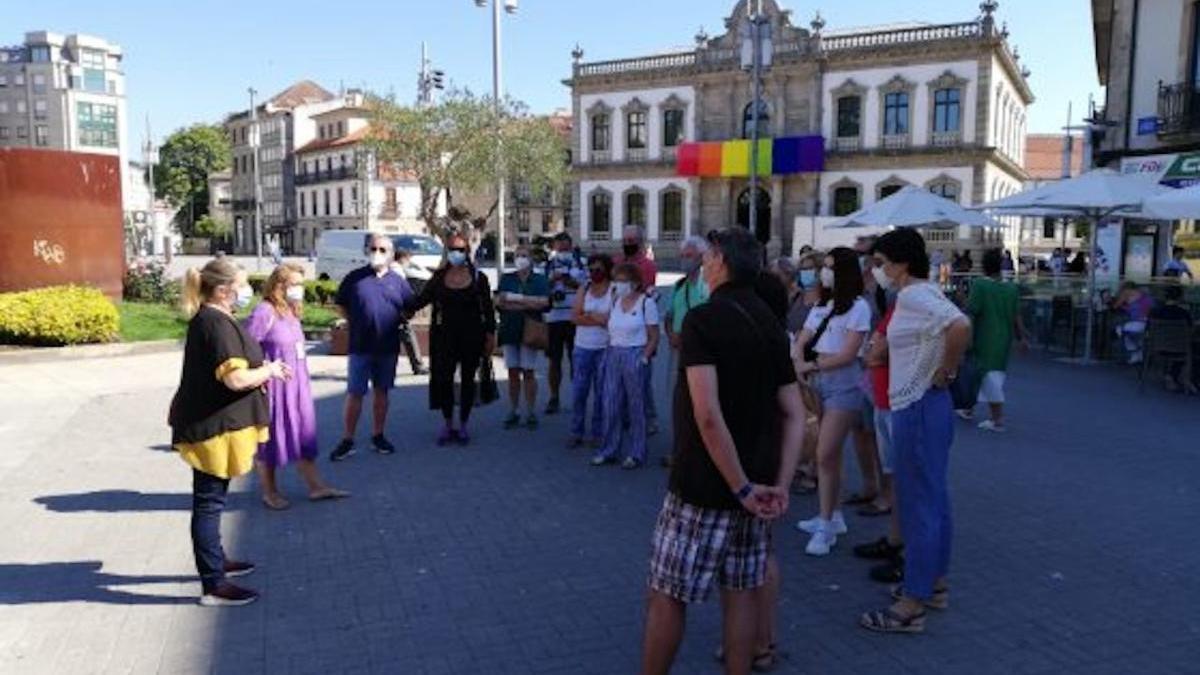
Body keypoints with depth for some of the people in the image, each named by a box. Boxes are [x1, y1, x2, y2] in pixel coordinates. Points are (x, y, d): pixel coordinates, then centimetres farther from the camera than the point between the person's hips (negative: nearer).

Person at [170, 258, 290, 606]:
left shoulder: (209, 319, 11)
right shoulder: (217, 324, -21)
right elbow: (235, 379, -28)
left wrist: (263, 367, 10)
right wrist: (269, 371, -12)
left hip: (212, 423, 10)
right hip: (213, 427, -10)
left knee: (211, 498, 22)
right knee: (208, 501, -3)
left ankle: (215, 561, 38)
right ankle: (212, 586, 6)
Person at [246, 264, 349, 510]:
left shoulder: (293, 312, 9)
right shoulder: (264, 312, -16)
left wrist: (301, 379, 16)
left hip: (298, 386, 8)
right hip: (274, 386, -8)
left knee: (305, 436, 13)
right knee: (271, 437, 7)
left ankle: (315, 486, 22)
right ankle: (270, 492, 23)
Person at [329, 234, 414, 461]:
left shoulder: (398, 281, 4)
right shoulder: (355, 277, 0)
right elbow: (341, 306, 7)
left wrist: (397, 321, 0)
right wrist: (357, 322, -1)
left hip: (388, 348, 2)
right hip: (360, 347, -2)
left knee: (381, 392, 12)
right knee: (355, 394, 0)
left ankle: (378, 436, 23)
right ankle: (347, 440, 9)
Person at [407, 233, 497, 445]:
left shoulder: (478, 278, 1)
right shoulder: (439, 278, 5)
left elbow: (488, 309, 1)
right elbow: (421, 300, 3)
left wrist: (490, 336, -3)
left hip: (472, 336, -1)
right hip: (445, 337, 1)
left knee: (467, 380, 7)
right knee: (443, 379, -1)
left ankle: (463, 425, 19)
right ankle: (447, 424, 15)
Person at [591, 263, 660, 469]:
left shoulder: (646, 302, -6)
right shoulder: (615, 300, 10)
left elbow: (654, 337, -6)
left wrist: (643, 358, -14)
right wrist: (609, 353, 7)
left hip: (634, 355, -5)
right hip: (613, 355, 6)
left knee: (635, 406, 3)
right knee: (611, 405, 7)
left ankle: (636, 454, 13)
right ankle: (609, 450, 19)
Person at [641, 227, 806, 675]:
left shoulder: (703, 319, -15)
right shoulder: (771, 326, 7)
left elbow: (707, 414, -25)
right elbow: (794, 415, 5)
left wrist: (741, 487, -19)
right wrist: (781, 485, 0)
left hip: (703, 486, -7)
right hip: (755, 483, 7)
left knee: (667, 596, 7)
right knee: (742, 593, 16)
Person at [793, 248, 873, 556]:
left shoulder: (858, 306, -8)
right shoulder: (821, 305, 13)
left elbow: (848, 354, -13)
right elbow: (801, 342, 8)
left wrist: (811, 365, -12)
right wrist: (800, 367, -12)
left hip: (843, 387, -6)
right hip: (818, 383, 7)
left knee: (826, 455, -9)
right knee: (828, 454, 11)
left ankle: (826, 525, 1)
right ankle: (833, 515, 24)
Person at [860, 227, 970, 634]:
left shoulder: (913, 295, -18)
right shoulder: (920, 294, 12)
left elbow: (960, 327, -34)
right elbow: (951, 328, 22)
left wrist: (945, 373, -21)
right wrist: (948, 369, 10)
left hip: (919, 408, -10)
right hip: (923, 406, 10)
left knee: (918, 505, -2)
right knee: (933, 500, 19)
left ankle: (912, 606, 8)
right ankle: (935, 583, 33)